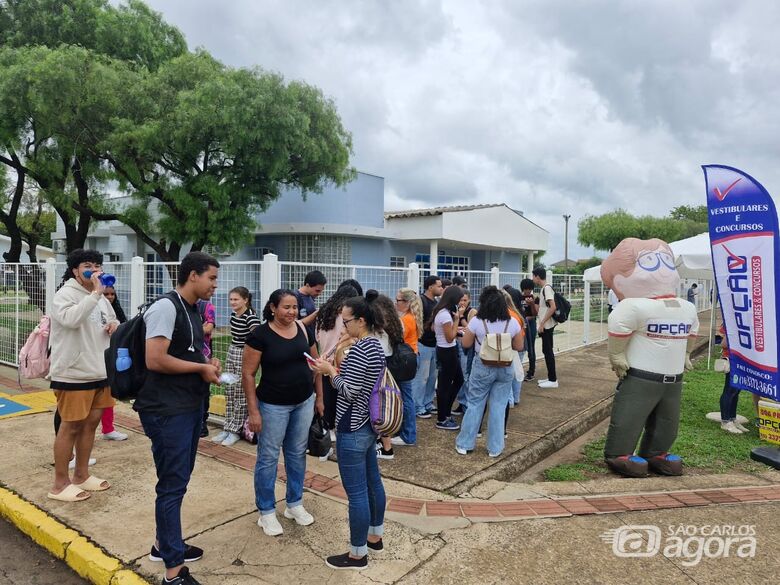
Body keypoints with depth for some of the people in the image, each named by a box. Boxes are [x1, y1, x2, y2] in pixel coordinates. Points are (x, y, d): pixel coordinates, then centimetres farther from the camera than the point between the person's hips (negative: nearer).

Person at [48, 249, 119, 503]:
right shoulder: (65, 294, -12)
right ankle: (60, 484, 14)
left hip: (99, 372, 8)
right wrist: (96, 293, -29)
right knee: (71, 426, 0)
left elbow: (112, 319, 26)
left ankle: (81, 475, 28)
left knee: (91, 423, 14)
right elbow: (71, 319, -31)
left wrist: (114, 324, 3)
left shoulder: (100, 297, 12)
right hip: (73, 374, -8)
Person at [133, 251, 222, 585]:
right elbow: (155, 360, -27)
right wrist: (201, 368, -16)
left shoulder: (192, 309, 10)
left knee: (178, 480, 20)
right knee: (172, 485, 0)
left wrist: (207, 363, 4)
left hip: (191, 407, 9)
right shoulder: (166, 307, -18)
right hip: (167, 412, -9)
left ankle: (164, 544, 39)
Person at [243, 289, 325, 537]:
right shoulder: (260, 335, -13)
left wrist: (319, 398, 9)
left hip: (304, 403, 4)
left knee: (297, 454, 16)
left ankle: (295, 504, 33)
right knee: (268, 457, 7)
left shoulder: (304, 330, -1)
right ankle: (266, 512, 23)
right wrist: (253, 411, -13)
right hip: (273, 405, -4)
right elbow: (248, 374, -11)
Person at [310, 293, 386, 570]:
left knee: (356, 493, 2)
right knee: (373, 483, 20)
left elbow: (348, 391, -21)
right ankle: (375, 537, 36)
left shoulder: (359, 349, -22)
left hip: (352, 429, -10)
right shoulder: (376, 345, 7)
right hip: (369, 425, 10)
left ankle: (358, 553, 15)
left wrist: (330, 370, -9)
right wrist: (335, 370, 7)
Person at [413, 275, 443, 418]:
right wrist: (432, 327, -18)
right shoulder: (421, 301, -13)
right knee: (422, 377, -3)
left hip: (434, 344, 9)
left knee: (432, 377, 14)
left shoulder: (435, 302, 13)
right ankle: (419, 408, 5)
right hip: (424, 345, -8)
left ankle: (428, 404, 24)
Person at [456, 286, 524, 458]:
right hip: (505, 368, 2)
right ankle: (495, 448, 17)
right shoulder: (512, 322, -5)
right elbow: (519, 347, 4)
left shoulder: (476, 321, -12)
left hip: (483, 367, -2)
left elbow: (466, 344, -1)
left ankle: (464, 444, 20)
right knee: (499, 407, 10)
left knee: (475, 404, 11)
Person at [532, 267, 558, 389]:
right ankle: (550, 377, 20)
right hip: (545, 326, 10)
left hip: (546, 326, -10)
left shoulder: (547, 288, -15)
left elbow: (553, 307, -23)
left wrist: (542, 323, -21)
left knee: (548, 351, -5)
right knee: (547, 351, 13)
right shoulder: (543, 289, 14)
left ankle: (553, 380, 0)